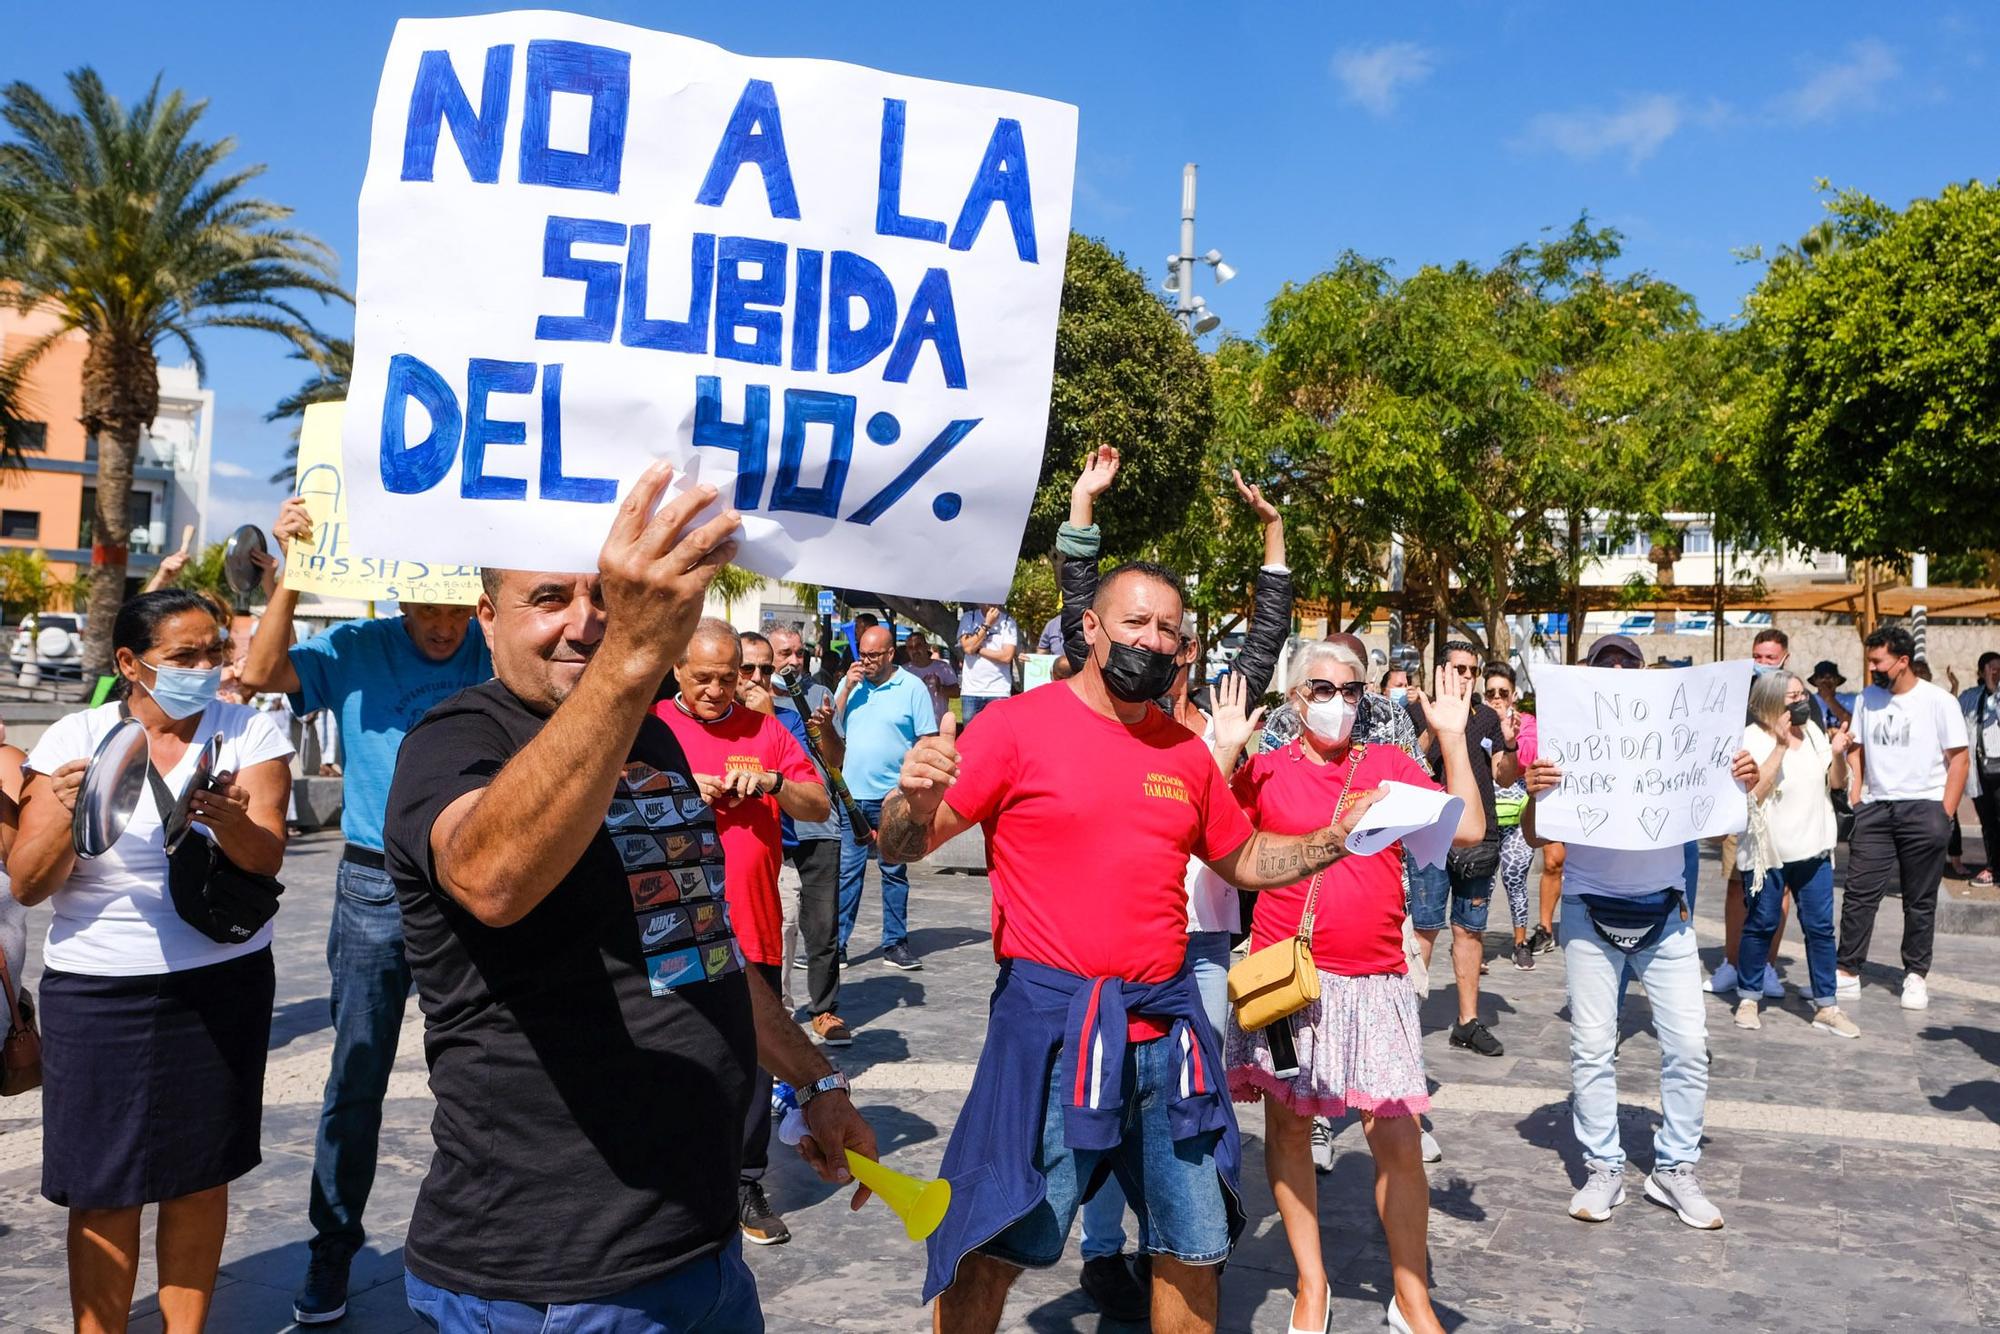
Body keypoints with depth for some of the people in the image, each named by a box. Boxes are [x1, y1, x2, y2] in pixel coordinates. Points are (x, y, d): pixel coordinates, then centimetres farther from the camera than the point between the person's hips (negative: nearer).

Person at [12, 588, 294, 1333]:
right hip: (99, 993, 0)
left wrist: (226, 818, -34)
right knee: (105, 1189, 5)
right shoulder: (73, 740, -3)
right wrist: (68, 812, -24)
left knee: (200, 1175, 10)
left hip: (223, 988, 1)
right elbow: (26, 885, -4)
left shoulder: (250, 734, -3)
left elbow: (265, 859, -13)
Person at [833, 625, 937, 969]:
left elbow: (927, 741, -2)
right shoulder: (851, 683, 10)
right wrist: (847, 689, -3)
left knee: (894, 871, 7)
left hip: (892, 797, -2)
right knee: (846, 871, 4)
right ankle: (836, 942, 9)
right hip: (851, 795, 3)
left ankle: (895, 943, 15)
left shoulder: (912, 688, -1)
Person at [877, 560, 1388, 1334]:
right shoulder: (1018, 725, -6)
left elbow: (1244, 860, 21)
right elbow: (905, 845, -7)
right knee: (992, 1249, 2)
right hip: (1051, 1018, -5)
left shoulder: (1186, 751, 9)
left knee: (1194, 1248, 16)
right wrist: (917, 797, -29)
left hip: (1165, 1024, 5)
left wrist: (1336, 837, 6)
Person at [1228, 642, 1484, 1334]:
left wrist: (1451, 737, -3)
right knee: (1288, 1124, 8)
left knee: (1397, 1134, 0)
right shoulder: (1264, 771, 2)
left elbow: (1468, 830, -2)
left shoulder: (1391, 766, 6)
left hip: (1375, 979, 1)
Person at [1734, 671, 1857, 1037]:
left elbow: (1836, 783, 10)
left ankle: (1826, 1006, 13)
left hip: (1812, 848, 5)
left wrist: (1838, 755, -10)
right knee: (1761, 925, 4)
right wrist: (1780, 745, -25)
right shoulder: (1753, 738, -11)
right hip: (1767, 850, -5)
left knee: (1820, 926, 5)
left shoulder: (1812, 731, 6)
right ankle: (1748, 998, 19)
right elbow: (1755, 792, -22)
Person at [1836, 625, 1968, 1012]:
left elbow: (1959, 760, -3)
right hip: (1874, 808, 3)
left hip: (1923, 808, -3)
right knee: (1859, 893, -1)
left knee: (1920, 901, 6)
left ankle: (1915, 976, 17)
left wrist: (1944, 817, -9)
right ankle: (1848, 973, 3)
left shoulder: (1939, 702, -3)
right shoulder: (1866, 699, 9)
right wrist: (1854, 806, 3)